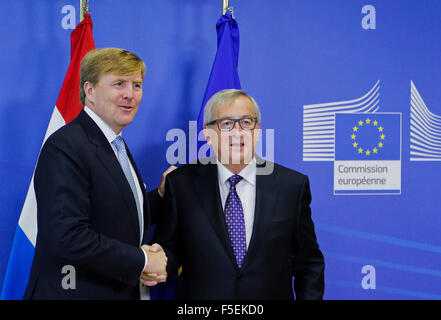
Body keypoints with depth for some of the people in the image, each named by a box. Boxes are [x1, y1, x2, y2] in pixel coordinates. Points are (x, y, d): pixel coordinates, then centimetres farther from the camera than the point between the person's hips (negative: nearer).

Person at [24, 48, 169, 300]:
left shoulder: (116, 145, 11)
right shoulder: (65, 147, -18)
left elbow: (118, 220, 11)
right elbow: (67, 236, -26)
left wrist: (161, 194, -3)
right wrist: (142, 261, -18)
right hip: (75, 292, -8)